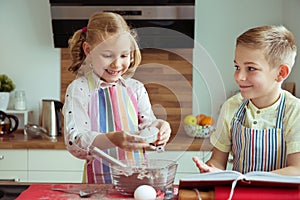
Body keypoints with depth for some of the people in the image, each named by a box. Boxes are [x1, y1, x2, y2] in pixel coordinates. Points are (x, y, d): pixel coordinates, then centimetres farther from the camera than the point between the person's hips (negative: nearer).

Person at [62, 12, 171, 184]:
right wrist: (112, 139, -27)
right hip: (100, 179, -6)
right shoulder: (79, 90, -1)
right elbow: (75, 141, -11)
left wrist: (159, 128, -13)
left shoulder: (136, 88, 12)